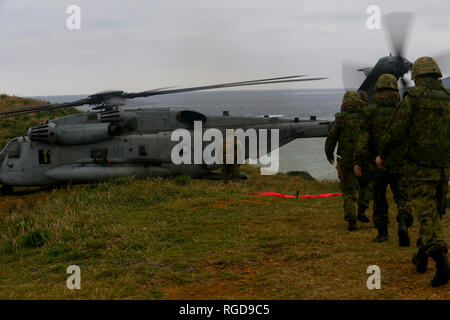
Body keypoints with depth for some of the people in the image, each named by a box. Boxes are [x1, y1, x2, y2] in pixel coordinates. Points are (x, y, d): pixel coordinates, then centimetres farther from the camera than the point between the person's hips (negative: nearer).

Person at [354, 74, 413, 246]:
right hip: (399, 164, -1)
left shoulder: (370, 111, -2)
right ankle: (403, 223, -29)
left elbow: (363, 137, -8)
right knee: (402, 198, -2)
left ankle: (382, 233, 20)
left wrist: (358, 162, -8)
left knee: (379, 198, 15)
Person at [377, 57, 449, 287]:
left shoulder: (413, 98, -8)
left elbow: (396, 132, -8)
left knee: (427, 217, -8)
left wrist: (382, 155, 8)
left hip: (420, 169, -5)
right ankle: (421, 257, 32)